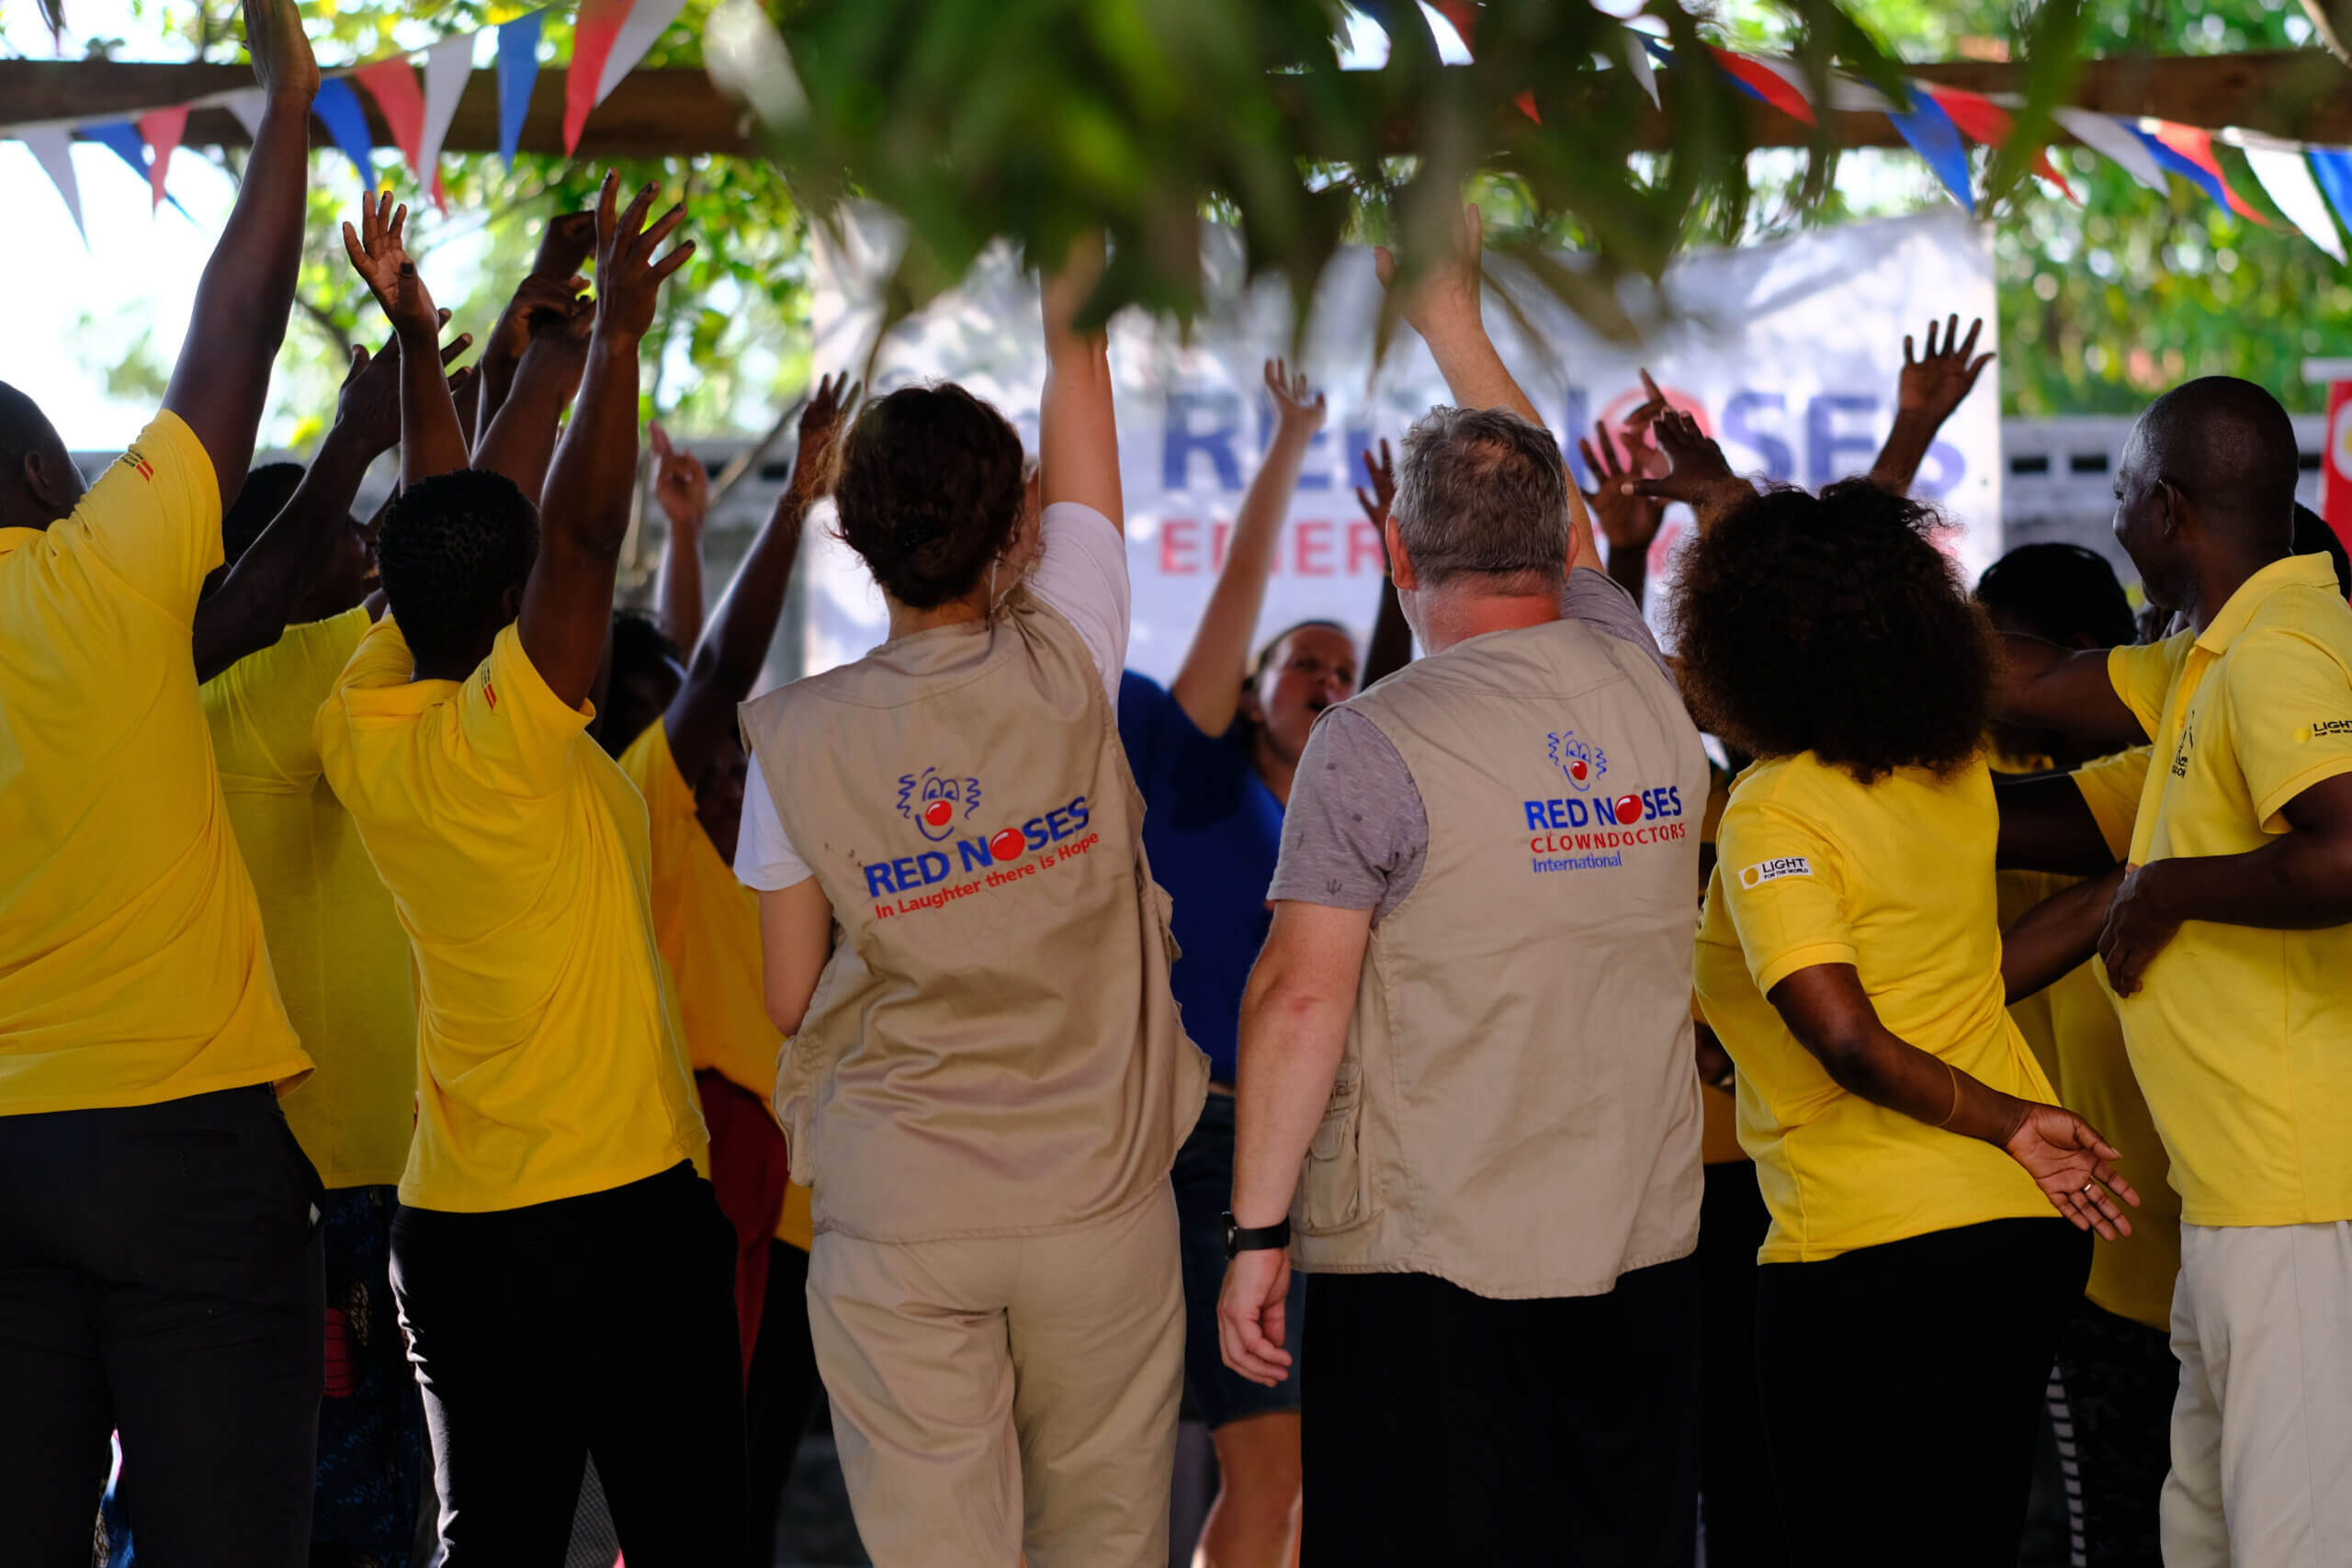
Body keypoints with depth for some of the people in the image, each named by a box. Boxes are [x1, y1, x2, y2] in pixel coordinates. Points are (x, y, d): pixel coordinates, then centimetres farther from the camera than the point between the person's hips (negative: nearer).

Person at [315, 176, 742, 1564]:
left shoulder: (366, 733, 3)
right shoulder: (506, 736, -17)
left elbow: (436, 538, 14)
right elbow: (585, 531, -21)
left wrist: (417, 342, 19)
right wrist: (617, 335, -14)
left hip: (452, 1227, 7)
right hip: (621, 1203, -7)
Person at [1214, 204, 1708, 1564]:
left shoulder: (1373, 746, -10)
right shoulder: (1644, 686, 5)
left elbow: (1302, 997, -12)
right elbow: (1565, 529, 25)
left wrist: (1259, 1232, -6)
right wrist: (1454, 319, 35)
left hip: (1426, 1260, -5)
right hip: (1644, 1243, 5)